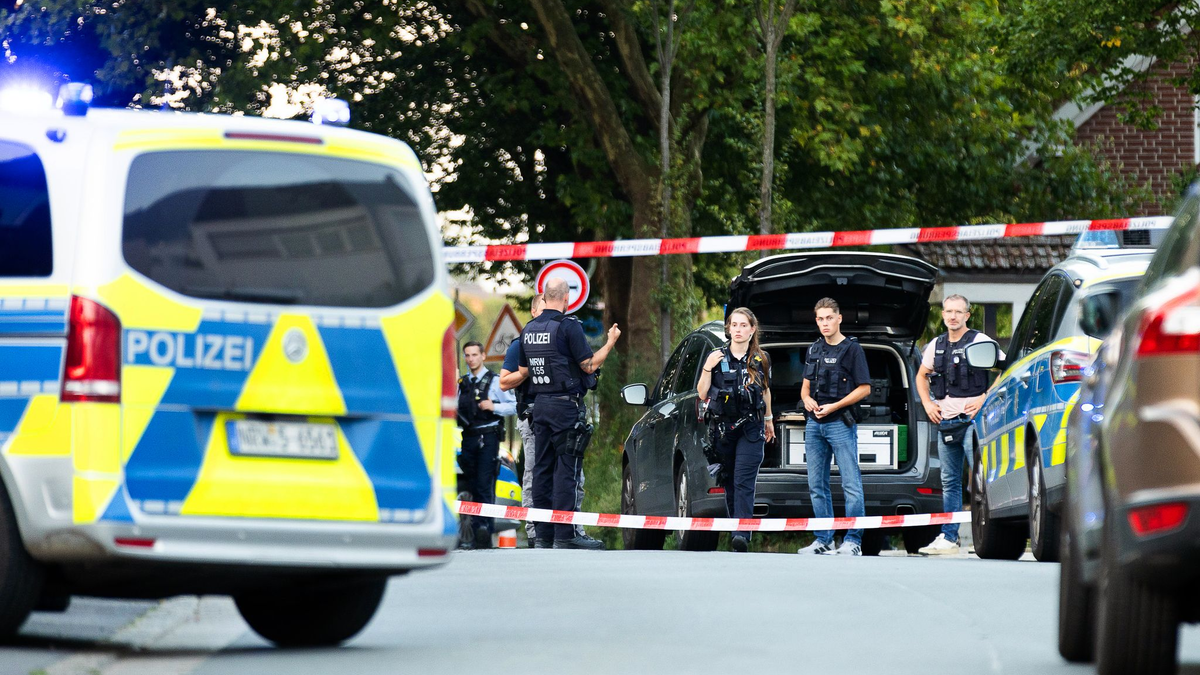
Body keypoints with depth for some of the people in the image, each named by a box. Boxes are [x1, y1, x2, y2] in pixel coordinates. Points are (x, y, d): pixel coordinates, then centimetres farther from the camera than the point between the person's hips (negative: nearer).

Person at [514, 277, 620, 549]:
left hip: (540, 404, 7)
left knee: (542, 468, 8)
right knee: (567, 469, -6)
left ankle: (543, 535, 9)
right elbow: (589, 365, -11)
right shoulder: (568, 326, -12)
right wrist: (610, 343, 3)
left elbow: (523, 372, 17)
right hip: (566, 404, -7)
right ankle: (564, 535, -10)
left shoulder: (529, 329, 10)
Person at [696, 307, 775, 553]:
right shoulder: (716, 357, 4)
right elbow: (703, 395, 2)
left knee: (744, 482, -13)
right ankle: (734, 526, 16)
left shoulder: (761, 360, 6)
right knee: (728, 482, 6)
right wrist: (707, 369, -11)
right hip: (722, 428, 2)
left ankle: (742, 534, -24)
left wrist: (768, 420, 27)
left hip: (751, 428, -2)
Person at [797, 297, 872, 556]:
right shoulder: (814, 350, 15)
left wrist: (833, 407, -14)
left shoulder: (852, 349, -3)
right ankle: (824, 540, 14)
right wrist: (807, 399, -1)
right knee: (817, 486, 8)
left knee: (851, 484, -8)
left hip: (840, 424, -7)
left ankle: (853, 541, -8)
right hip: (814, 425, 7)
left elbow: (864, 388, -6)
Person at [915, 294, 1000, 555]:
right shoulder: (936, 345, 14)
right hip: (945, 422, 6)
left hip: (971, 419, -6)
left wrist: (984, 399, -12)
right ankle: (948, 538, 12)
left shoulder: (980, 342, -4)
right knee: (949, 482, 9)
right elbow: (921, 376, 29)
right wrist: (928, 404, 15)